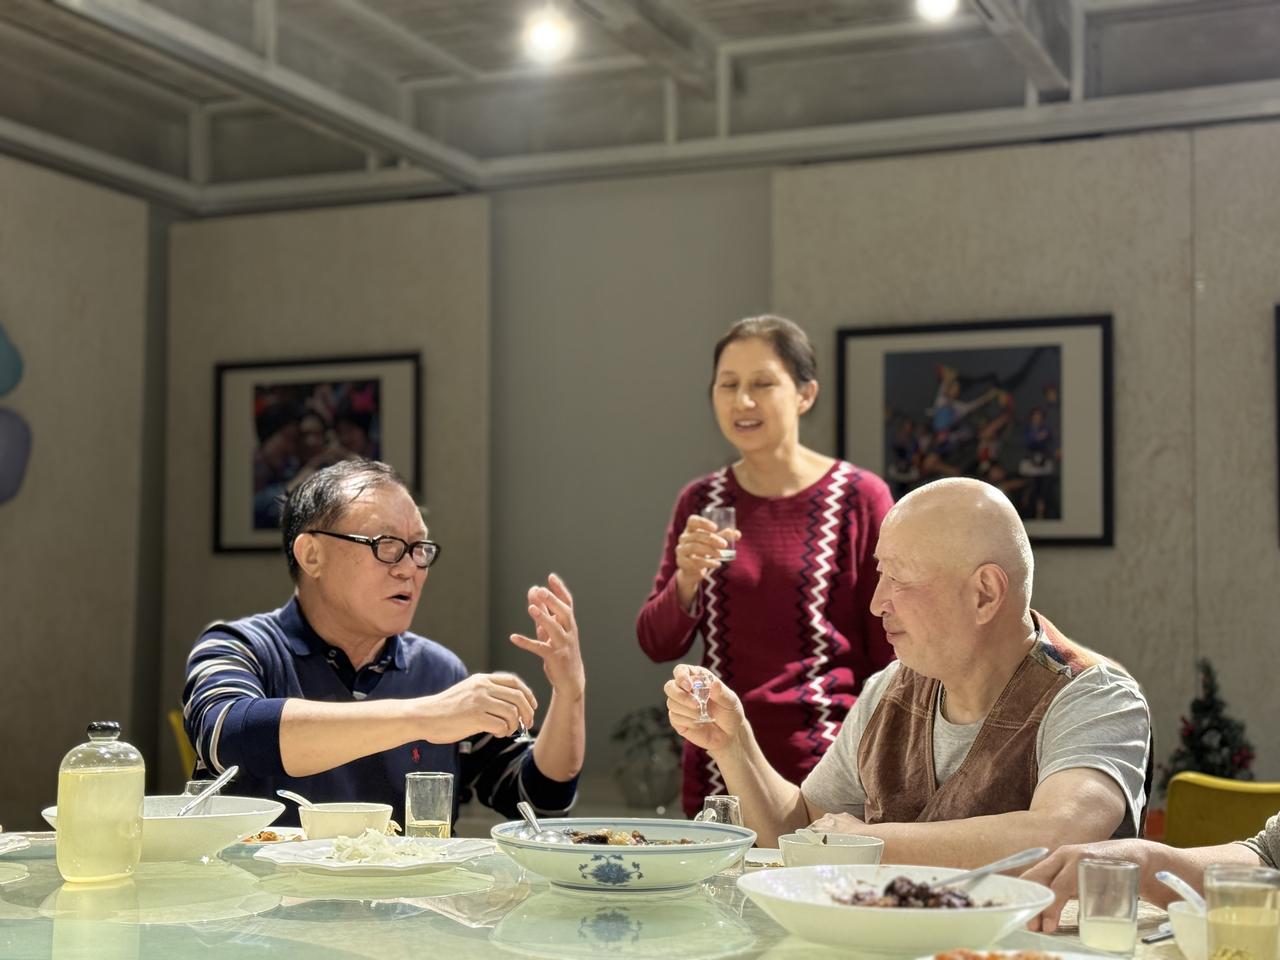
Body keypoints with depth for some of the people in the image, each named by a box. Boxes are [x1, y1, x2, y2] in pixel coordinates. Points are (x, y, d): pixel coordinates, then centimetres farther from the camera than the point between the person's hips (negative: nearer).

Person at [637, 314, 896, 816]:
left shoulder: (860, 497, -6)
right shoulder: (700, 502, 6)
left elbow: (890, 654, -2)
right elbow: (657, 644, 4)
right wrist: (687, 580, -15)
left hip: (827, 771, -3)